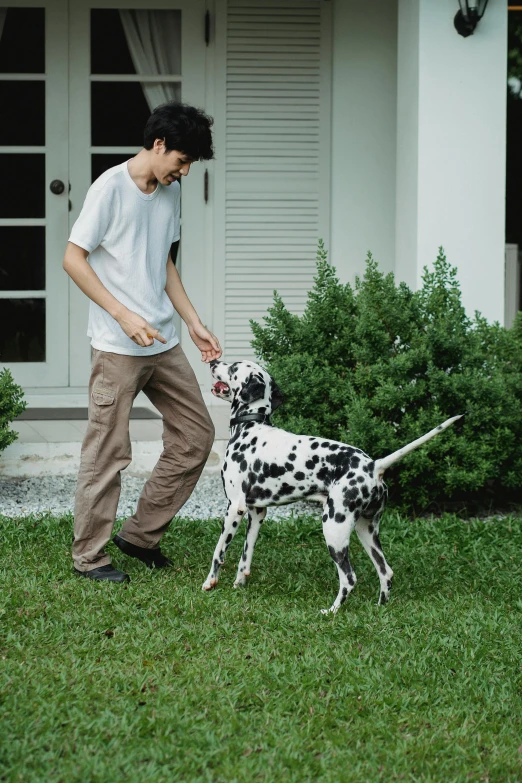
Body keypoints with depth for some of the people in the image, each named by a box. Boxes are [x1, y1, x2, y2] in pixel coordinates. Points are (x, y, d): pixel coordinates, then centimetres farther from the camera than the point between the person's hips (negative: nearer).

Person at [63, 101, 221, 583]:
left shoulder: (170, 192, 11)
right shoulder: (111, 187, -12)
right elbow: (73, 259, -13)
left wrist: (195, 324, 14)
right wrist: (123, 315, -19)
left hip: (163, 343, 8)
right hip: (116, 347, -8)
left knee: (196, 435, 9)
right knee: (108, 453, -3)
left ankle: (141, 534, 19)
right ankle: (90, 556, 9)